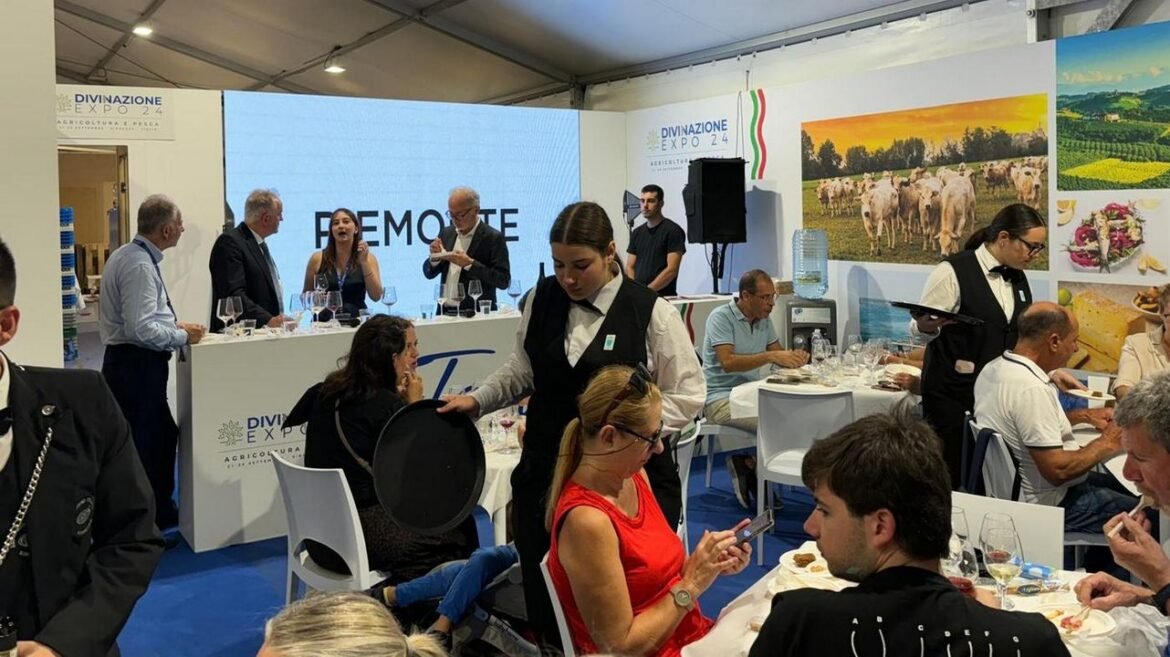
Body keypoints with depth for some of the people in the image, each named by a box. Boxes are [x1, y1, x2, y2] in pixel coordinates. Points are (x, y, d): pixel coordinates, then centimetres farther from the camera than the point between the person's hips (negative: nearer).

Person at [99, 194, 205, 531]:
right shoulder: (140, 265, -21)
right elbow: (141, 329, -26)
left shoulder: (129, 254, 10)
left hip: (130, 363, 11)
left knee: (163, 434, 19)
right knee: (144, 443, -1)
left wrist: (174, 324, 11)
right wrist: (183, 337, -14)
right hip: (137, 365, -11)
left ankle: (161, 511, 31)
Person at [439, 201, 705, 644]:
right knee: (546, 605, 8)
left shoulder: (651, 312, -7)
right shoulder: (541, 299, 5)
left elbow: (686, 395, -3)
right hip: (546, 472, 4)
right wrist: (477, 400, 6)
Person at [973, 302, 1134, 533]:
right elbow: (1057, 470, -27)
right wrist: (1106, 444, -12)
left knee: (1121, 483, 20)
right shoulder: (1031, 389, -28)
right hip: (1048, 505, -9)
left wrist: (1083, 415, 13)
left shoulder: (993, 369, 1)